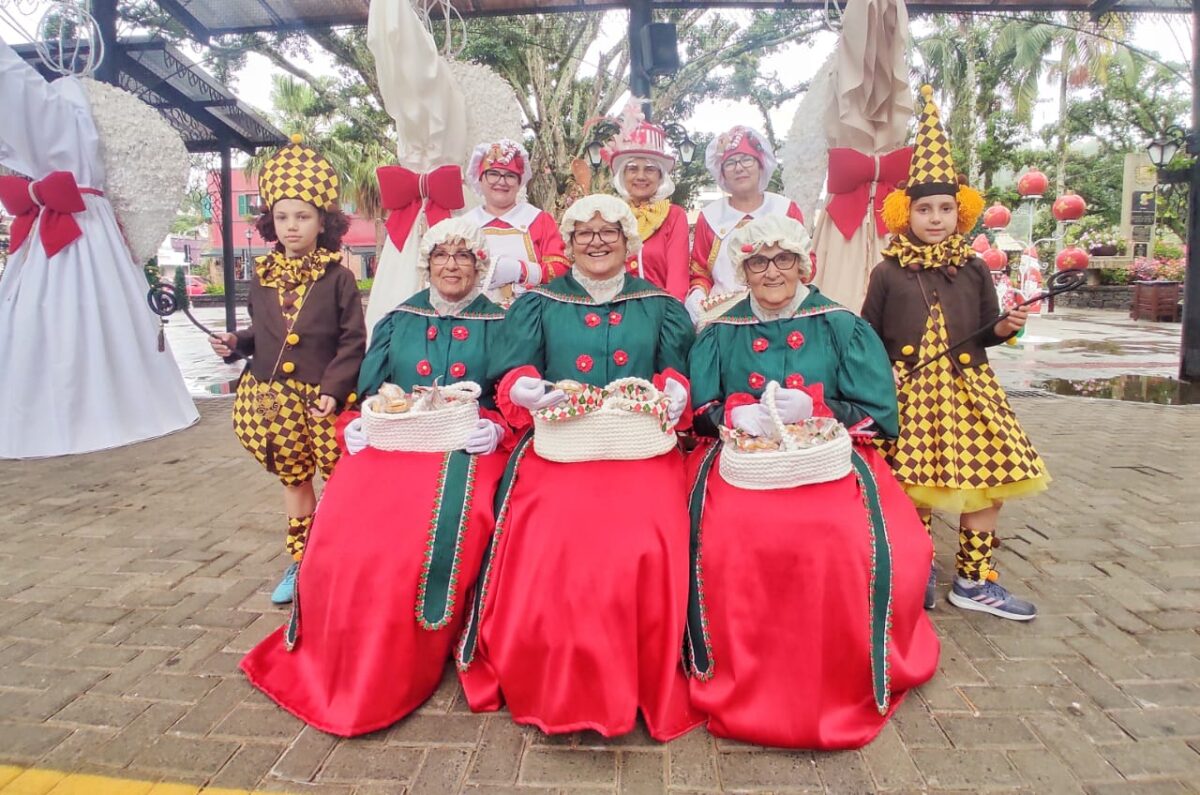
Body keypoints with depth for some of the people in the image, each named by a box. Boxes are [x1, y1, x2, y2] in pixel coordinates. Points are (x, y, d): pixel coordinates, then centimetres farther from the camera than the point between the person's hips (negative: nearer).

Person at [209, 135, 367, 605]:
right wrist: (235, 343, -1)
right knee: (293, 479, 18)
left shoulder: (338, 277, -7)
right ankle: (300, 562, 33)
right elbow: (260, 334, 18)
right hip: (275, 397, 5)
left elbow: (353, 341, -9)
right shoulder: (263, 276, 7)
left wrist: (334, 389, -18)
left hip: (325, 399, -5)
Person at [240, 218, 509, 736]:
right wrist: (356, 425, -4)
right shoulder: (399, 320, 16)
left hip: (466, 443, -2)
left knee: (436, 534, -28)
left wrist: (496, 428, -14)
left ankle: (403, 669, -5)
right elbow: (369, 391, 15)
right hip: (392, 438, 3)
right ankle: (334, 663, 1)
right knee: (343, 532, -21)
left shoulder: (497, 325, 9)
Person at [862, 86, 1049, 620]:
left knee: (989, 478, 2)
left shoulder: (974, 269, 8)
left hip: (968, 388, 3)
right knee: (913, 487, 1)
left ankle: (973, 581, 20)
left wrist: (1005, 328, -6)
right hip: (908, 392, -3)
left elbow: (984, 333, 14)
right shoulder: (888, 273, -1)